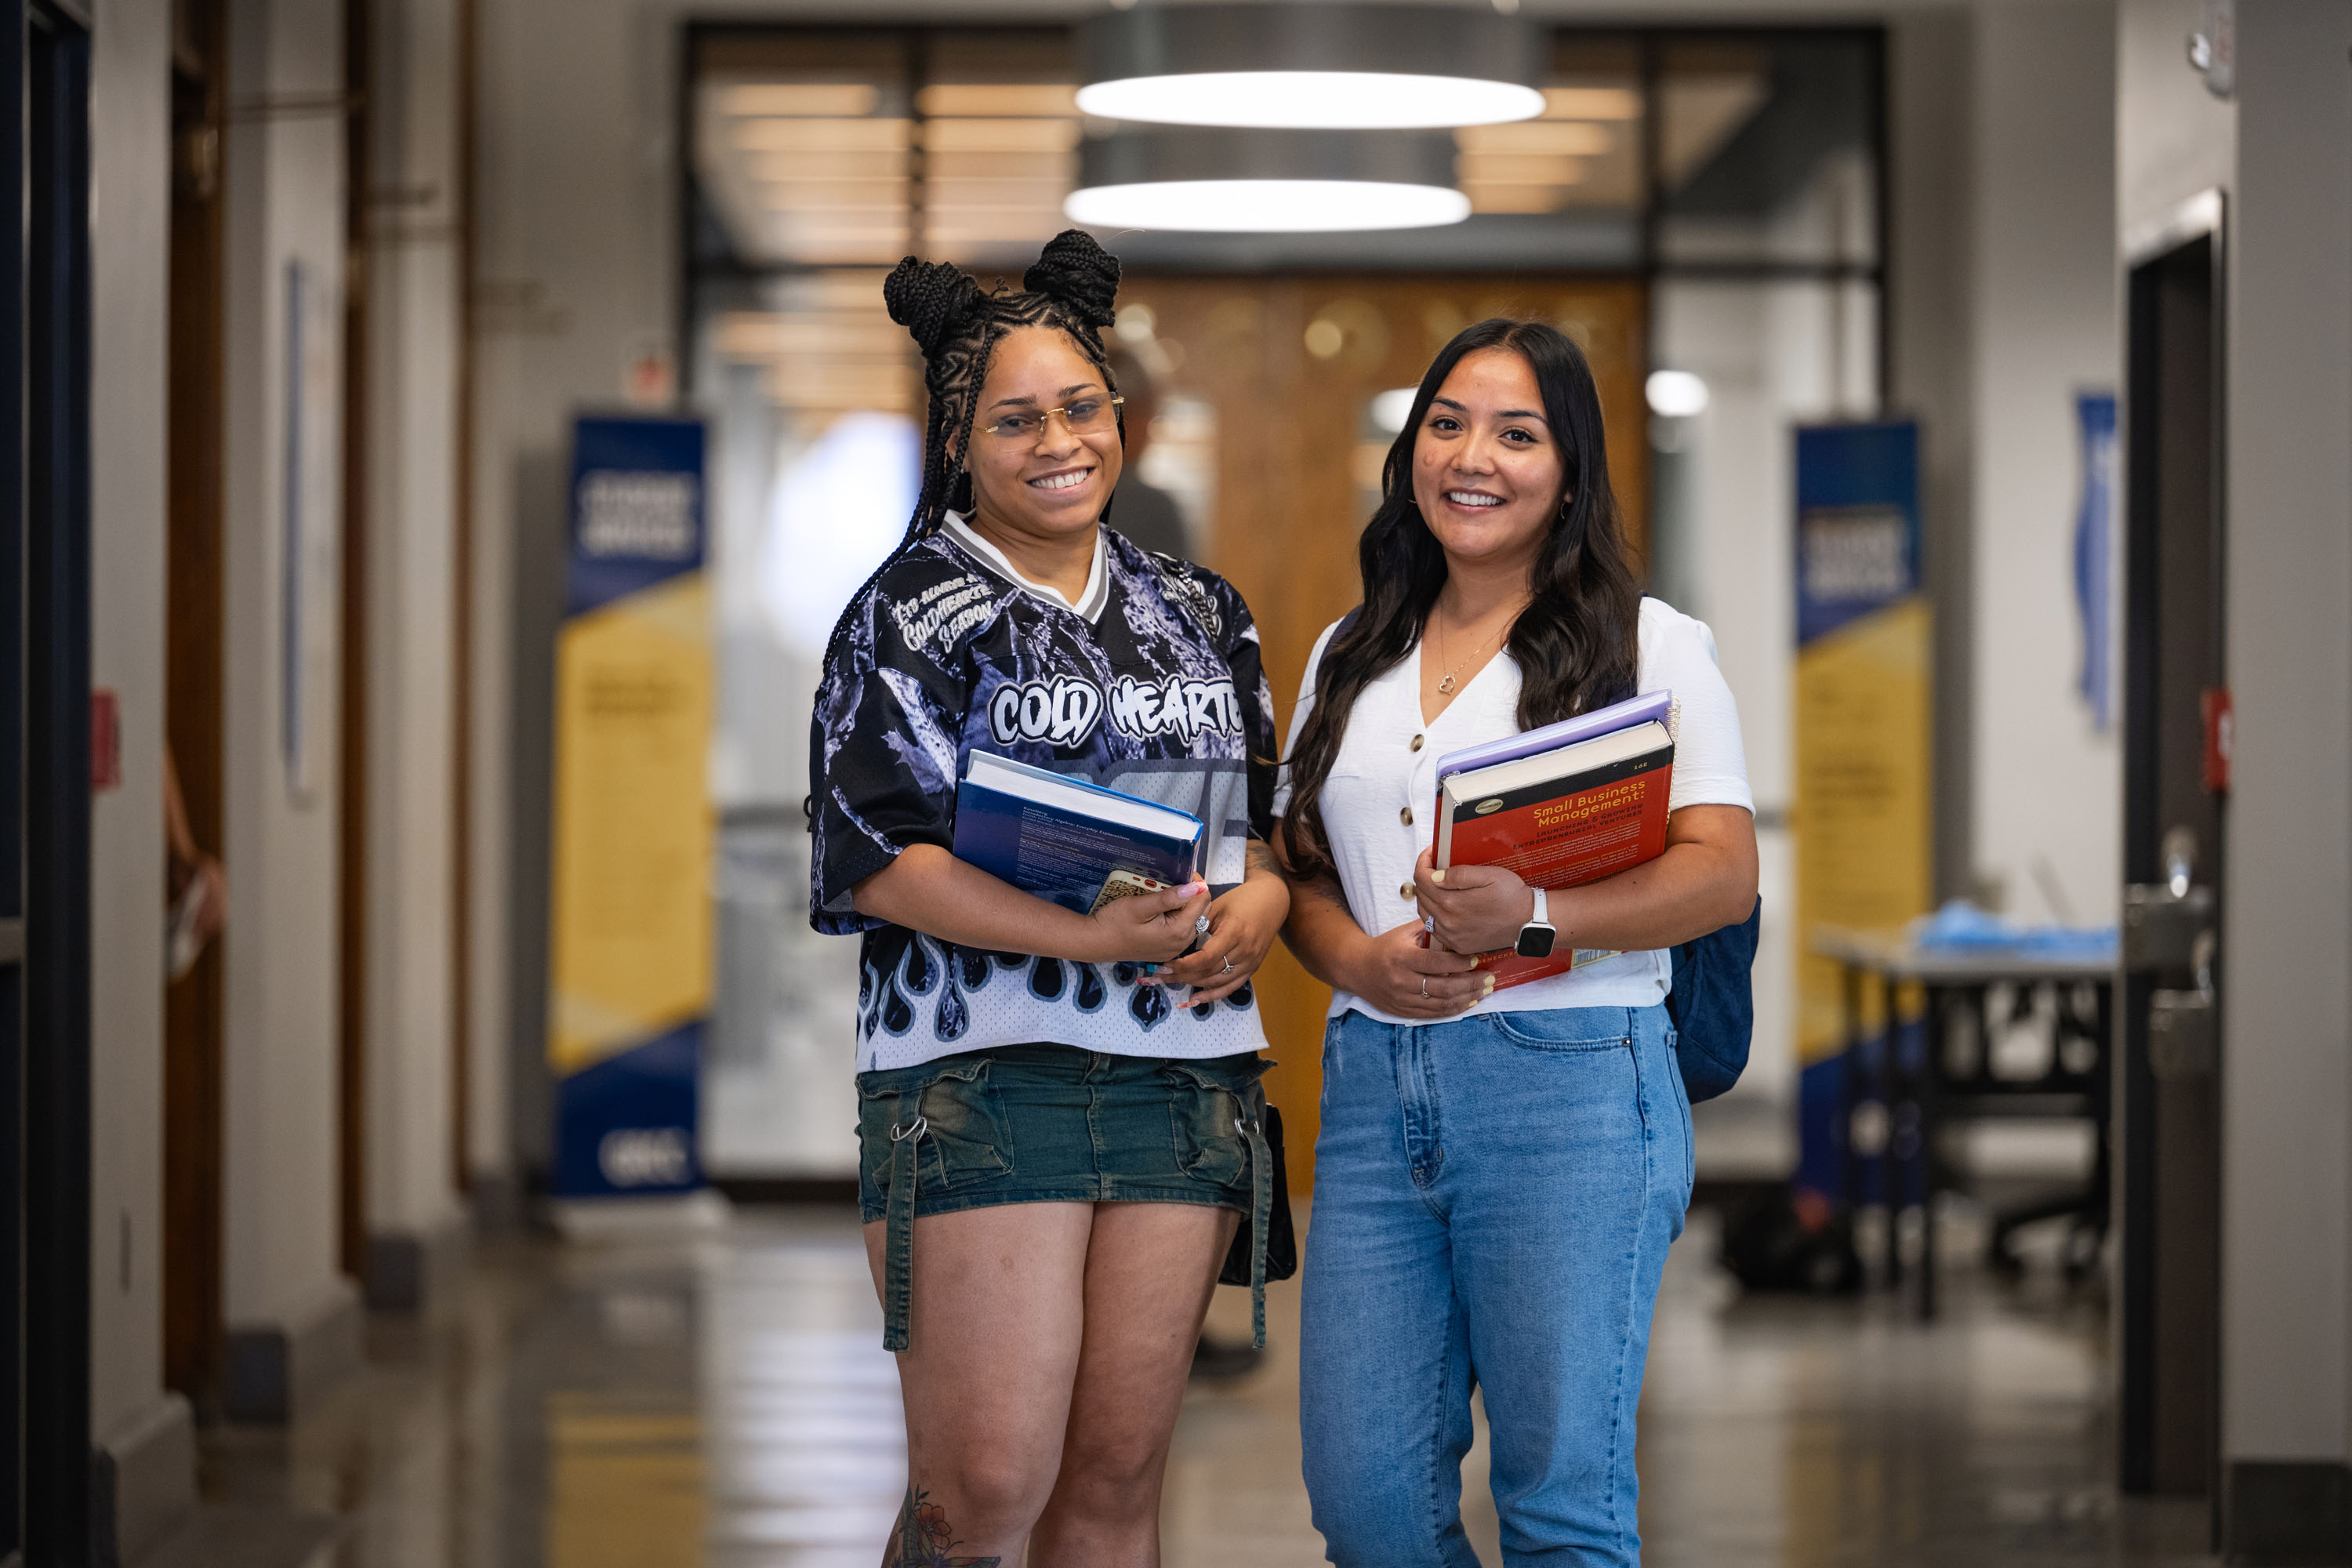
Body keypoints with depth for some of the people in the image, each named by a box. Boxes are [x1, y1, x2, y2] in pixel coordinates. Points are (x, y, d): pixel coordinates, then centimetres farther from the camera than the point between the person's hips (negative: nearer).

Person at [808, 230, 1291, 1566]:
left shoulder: (1198, 613, 16)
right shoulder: (914, 615, 0)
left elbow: (1269, 809, 20)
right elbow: (880, 856, -11)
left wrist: (1258, 906, -5)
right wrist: (1094, 940, -21)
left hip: (1184, 1077, 5)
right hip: (981, 1071, -5)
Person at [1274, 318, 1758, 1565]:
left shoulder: (1649, 644, 3)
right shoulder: (1348, 660, 19)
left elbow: (1724, 873, -6)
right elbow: (1296, 868, 17)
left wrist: (1533, 913, -22)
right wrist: (1359, 959, -6)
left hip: (1569, 1084, -4)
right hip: (1374, 1082, 4)